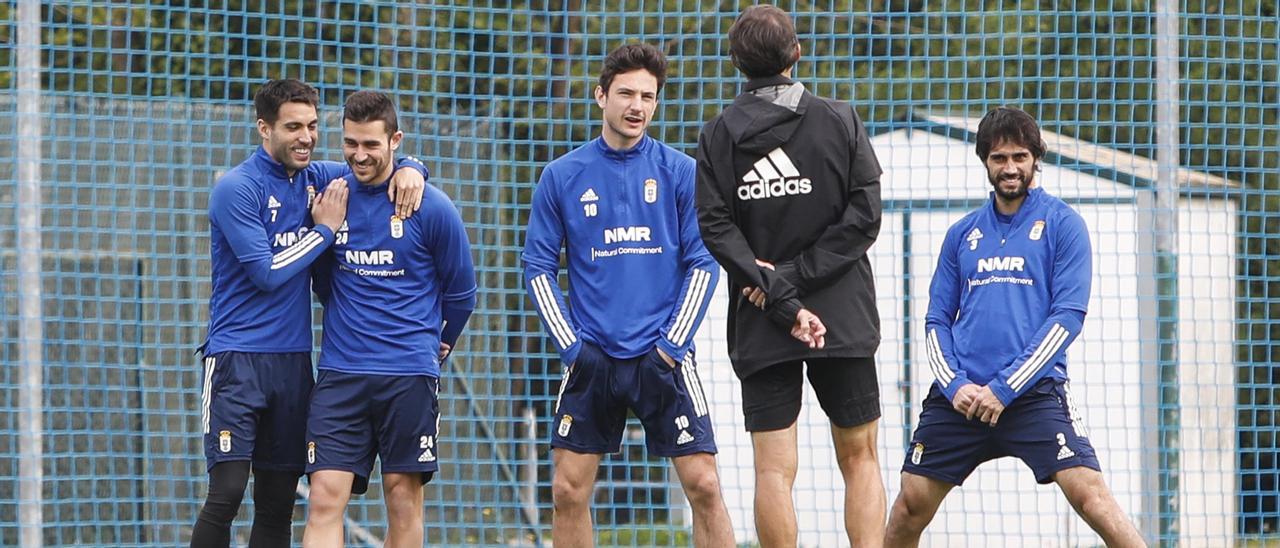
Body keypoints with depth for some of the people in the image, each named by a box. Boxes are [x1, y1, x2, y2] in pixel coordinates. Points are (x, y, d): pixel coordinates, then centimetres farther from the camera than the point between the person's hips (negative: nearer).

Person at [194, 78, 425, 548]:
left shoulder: (314, 178, 9)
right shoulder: (237, 188, -9)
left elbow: (380, 160, 22)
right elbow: (267, 273, -14)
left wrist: (409, 170, -1)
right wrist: (325, 230, -7)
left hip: (293, 363, 6)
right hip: (238, 361, -6)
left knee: (278, 501, 6)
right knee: (227, 492, -15)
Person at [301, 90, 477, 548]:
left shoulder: (430, 208, -4)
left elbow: (461, 293, 8)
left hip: (409, 374, -2)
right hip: (340, 372, 2)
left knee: (403, 498, 3)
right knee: (326, 496, -9)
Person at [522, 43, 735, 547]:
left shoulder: (680, 172, 2)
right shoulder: (562, 176, 4)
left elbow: (703, 264, 2)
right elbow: (539, 268, 6)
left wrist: (672, 343, -6)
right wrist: (570, 346, -3)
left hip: (663, 356, -1)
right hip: (592, 357, 1)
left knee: (703, 485, -8)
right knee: (568, 491, 0)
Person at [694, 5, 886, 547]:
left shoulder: (718, 134, 1)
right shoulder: (839, 121, 0)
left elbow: (717, 228, -8)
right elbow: (863, 218, -7)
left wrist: (783, 297, -11)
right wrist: (793, 279, -8)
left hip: (759, 326, 0)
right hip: (843, 320, 0)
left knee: (774, 470, -1)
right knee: (859, 458, 9)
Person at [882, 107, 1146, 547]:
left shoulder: (1062, 224, 3)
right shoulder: (962, 234, 15)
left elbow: (1068, 316, -5)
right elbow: (937, 321, 15)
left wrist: (1004, 388, -12)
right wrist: (954, 385, -5)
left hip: (1034, 392, -4)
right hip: (959, 396, 4)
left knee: (1089, 494, -19)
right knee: (911, 504, 3)